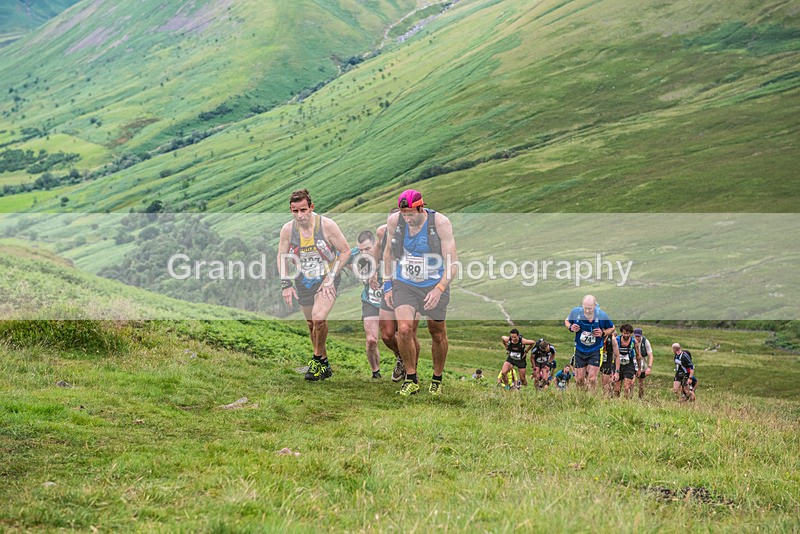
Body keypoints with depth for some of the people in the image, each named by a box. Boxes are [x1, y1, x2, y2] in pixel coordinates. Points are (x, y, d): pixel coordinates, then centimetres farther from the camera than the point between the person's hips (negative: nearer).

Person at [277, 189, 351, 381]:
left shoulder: (326, 225, -18)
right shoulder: (287, 229, -10)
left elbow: (345, 251, -8)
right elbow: (282, 257, 5)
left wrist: (331, 277, -13)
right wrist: (286, 284, -3)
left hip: (326, 280, -4)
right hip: (304, 283, 4)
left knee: (319, 319, -23)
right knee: (311, 324, 10)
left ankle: (318, 359, -1)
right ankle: (324, 365, 28)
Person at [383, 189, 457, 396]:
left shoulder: (440, 223, -17)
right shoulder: (394, 221, -9)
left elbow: (452, 262, -15)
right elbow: (389, 252, 9)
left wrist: (439, 289, -28)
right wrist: (387, 284, 6)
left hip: (434, 285, -1)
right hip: (404, 284, 1)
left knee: (438, 335, 9)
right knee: (405, 329, -18)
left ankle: (437, 379, 31)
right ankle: (411, 379, -2)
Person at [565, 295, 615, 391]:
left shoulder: (602, 315, -15)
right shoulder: (575, 312, -12)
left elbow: (612, 328, 2)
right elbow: (567, 321, 9)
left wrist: (603, 333, -17)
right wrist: (570, 327, -13)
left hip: (595, 351, -2)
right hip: (580, 350, 2)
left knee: (592, 378, -9)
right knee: (579, 379, 5)